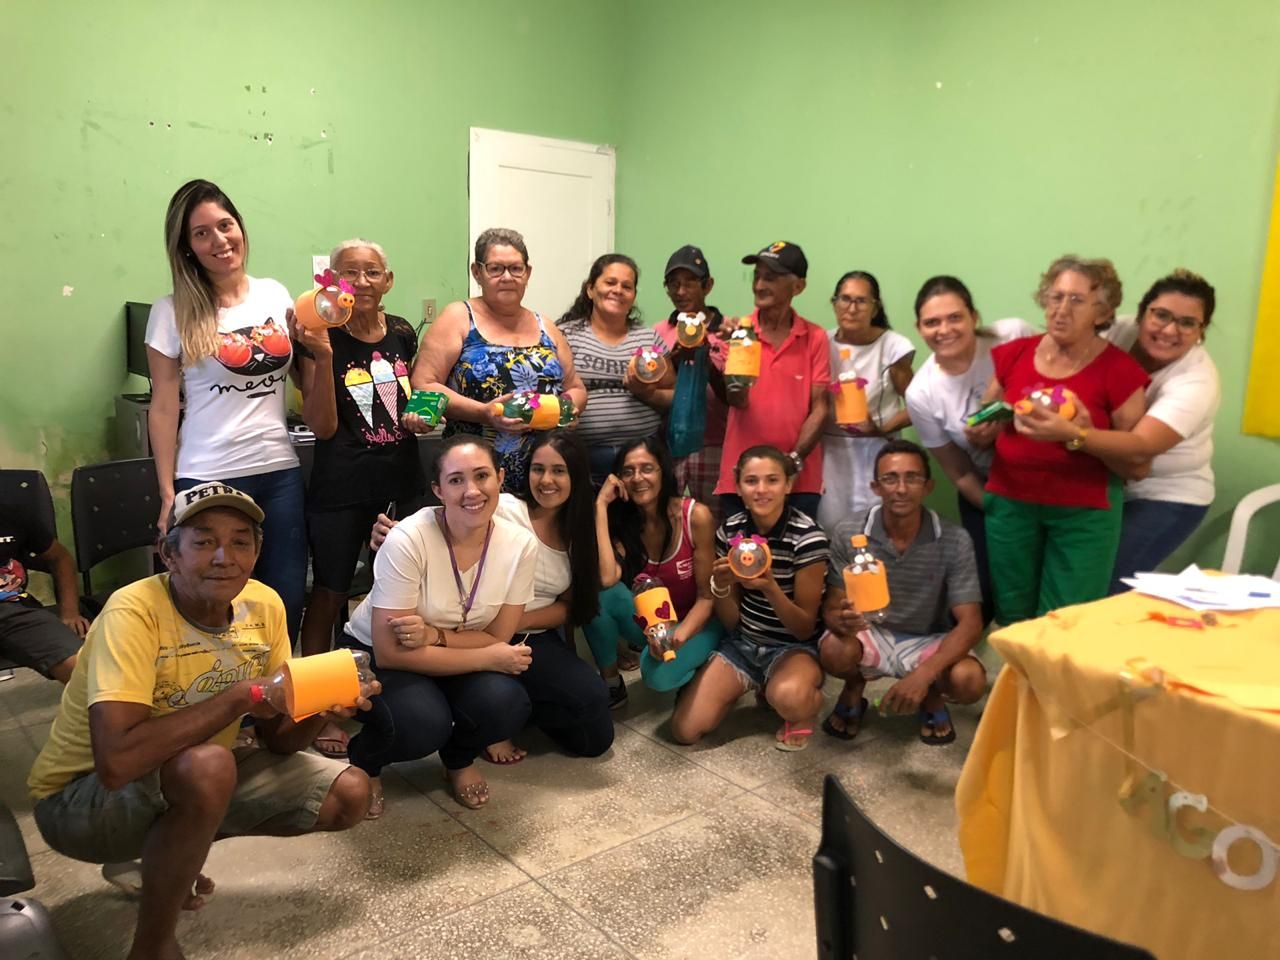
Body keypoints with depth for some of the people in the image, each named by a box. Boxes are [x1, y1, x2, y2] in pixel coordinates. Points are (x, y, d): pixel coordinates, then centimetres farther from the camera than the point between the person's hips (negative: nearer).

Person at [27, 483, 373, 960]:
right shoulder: (135, 612, -28)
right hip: (83, 797, -6)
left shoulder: (264, 606, -10)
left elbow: (276, 738, -3)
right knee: (209, 766, -37)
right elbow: (117, 762, -40)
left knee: (349, 796, -1)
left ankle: (168, 852, 14)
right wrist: (239, 696, -32)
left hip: (192, 782, 7)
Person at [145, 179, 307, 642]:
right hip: (209, 480, -3)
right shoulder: (172, 311, -2)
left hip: (280, 472, 4)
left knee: (287, 605, 9)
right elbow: (163, 408, -3)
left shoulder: (275, 294, 8)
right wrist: (167, 494, -6)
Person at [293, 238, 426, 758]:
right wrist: (322, 356, -23)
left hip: (402, 477, 5)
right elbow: (323, 426, -14)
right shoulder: (321, 339, -8)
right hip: (341, 486, -4)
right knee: (328, 595, 6)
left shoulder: (402, 333, 5)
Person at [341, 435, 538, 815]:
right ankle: (364, 760, 5)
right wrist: (488, 658, -25)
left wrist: (433, 635, -29)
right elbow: (390, 652, -25)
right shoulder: (408, 540, -29)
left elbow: (497, 638, -10)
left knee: (506, 705, -27)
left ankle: (459, 759, 9)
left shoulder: (521, 544, -17)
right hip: (374, 655, -3)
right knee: (422, 724, -32)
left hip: (452, 655, 3)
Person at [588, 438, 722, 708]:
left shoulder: (696, 516, -20)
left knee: (658, 674, -34)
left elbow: (707, 595, -14)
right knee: (599, 593, -26)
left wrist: (678, 635, -33)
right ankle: (611, 685, -7)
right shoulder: (622, 520, -9)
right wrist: (602, 505, -26)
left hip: (695, 622, -4)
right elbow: (606, 578, -30)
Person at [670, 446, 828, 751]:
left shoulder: (807, 536, -18)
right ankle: (756, 685, 17)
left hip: (795, 646, -4)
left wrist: (769, 587, -31)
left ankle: (808, 704, -1)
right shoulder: (729, 531, -4)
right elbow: (730, 622, 1)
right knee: (685, 730, -9)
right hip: (742, 643, 5)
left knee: (788, 697, -40)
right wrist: (720, 587, -21)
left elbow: (805, 627, -15)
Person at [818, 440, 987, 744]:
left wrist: (924, 673, -36)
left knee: (969, 681, -30)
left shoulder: (955, 541, -18)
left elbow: (970, 624, -19)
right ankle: (854, 690, 6)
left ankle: (932, 696, 9)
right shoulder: (848, 534, -16)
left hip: (928, 642, 0)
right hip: (870, 635, 0)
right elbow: (831, 608, -11)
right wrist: (843, 621, -39)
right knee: (834, 651, -33)